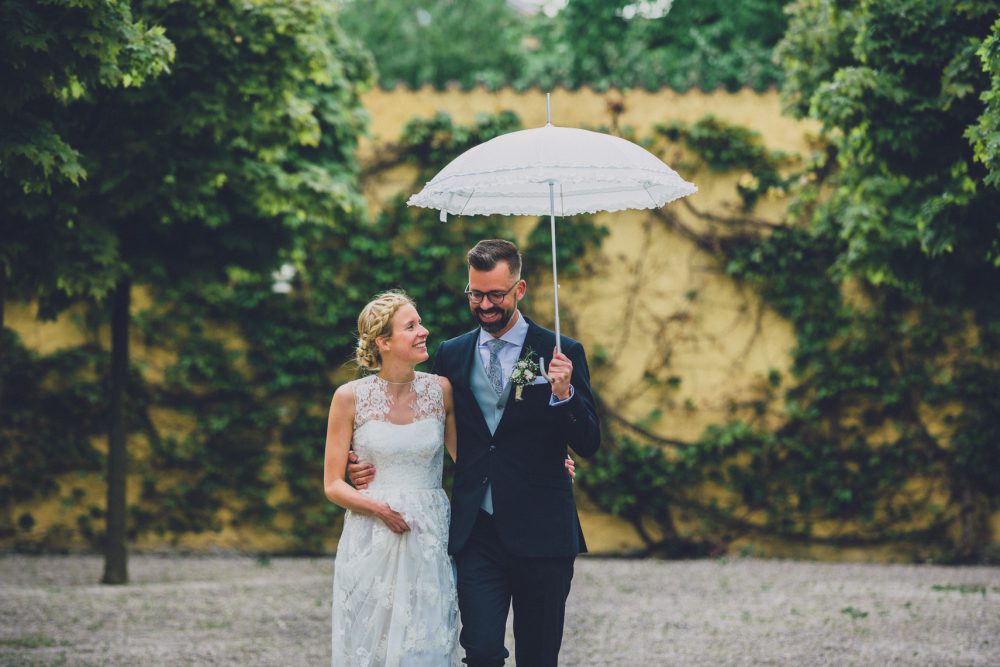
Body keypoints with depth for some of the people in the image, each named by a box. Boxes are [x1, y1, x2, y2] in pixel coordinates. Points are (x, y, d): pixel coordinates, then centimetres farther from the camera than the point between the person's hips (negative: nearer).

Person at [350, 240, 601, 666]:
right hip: (477, 532, 2)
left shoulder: (563, 354, 0)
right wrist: (379, 468, 2)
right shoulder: (451, 355, 9)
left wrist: (564, 394, -19)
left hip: (539, 533, -1)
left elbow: (588, 445, -2)